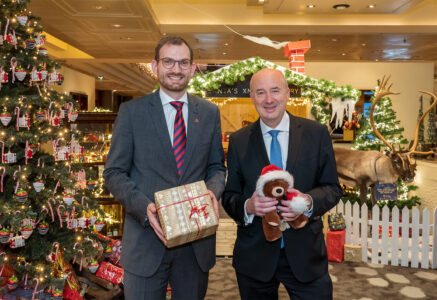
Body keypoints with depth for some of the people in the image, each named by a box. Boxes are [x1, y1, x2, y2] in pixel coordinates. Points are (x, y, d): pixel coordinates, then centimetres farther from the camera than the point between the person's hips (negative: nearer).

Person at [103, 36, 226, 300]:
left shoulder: (210, 113, 6)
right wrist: (144, 207, -19)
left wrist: (213, 191, -11)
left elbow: (216, 166, 11)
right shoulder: (132, 111, -2)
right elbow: (114, 173, -2)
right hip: (146, 239, -2)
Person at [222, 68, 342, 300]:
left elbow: (332, 188, 1)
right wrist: (247, 206, -20)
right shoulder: (238, 141, -1)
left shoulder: (316, 134, -2)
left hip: (305, 254, 0)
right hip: (254, 257, 1)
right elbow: (229, 196, 2)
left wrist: (309, 201, -20)